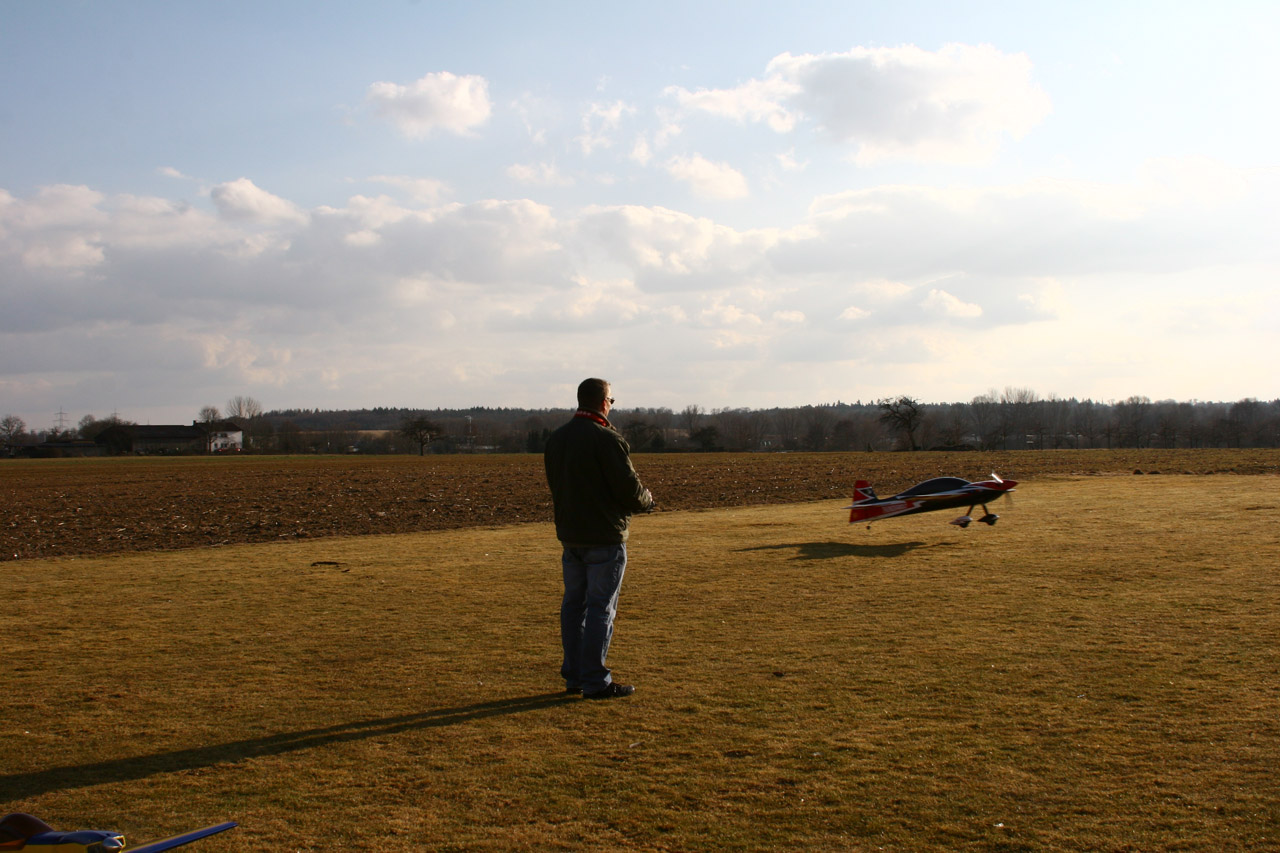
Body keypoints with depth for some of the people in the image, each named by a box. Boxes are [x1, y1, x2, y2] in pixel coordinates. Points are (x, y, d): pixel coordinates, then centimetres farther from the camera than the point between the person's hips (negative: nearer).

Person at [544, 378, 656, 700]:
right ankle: (596, 682, 2)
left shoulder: (555, 439, 8)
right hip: (604, 536, -7)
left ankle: (574, 676, 21)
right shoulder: (607, 439, -17)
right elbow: (628, 487, -16)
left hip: (568, 534, 8)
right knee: (601, 607, -2)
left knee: (573, 603, 14)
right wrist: (647, 502, 3)